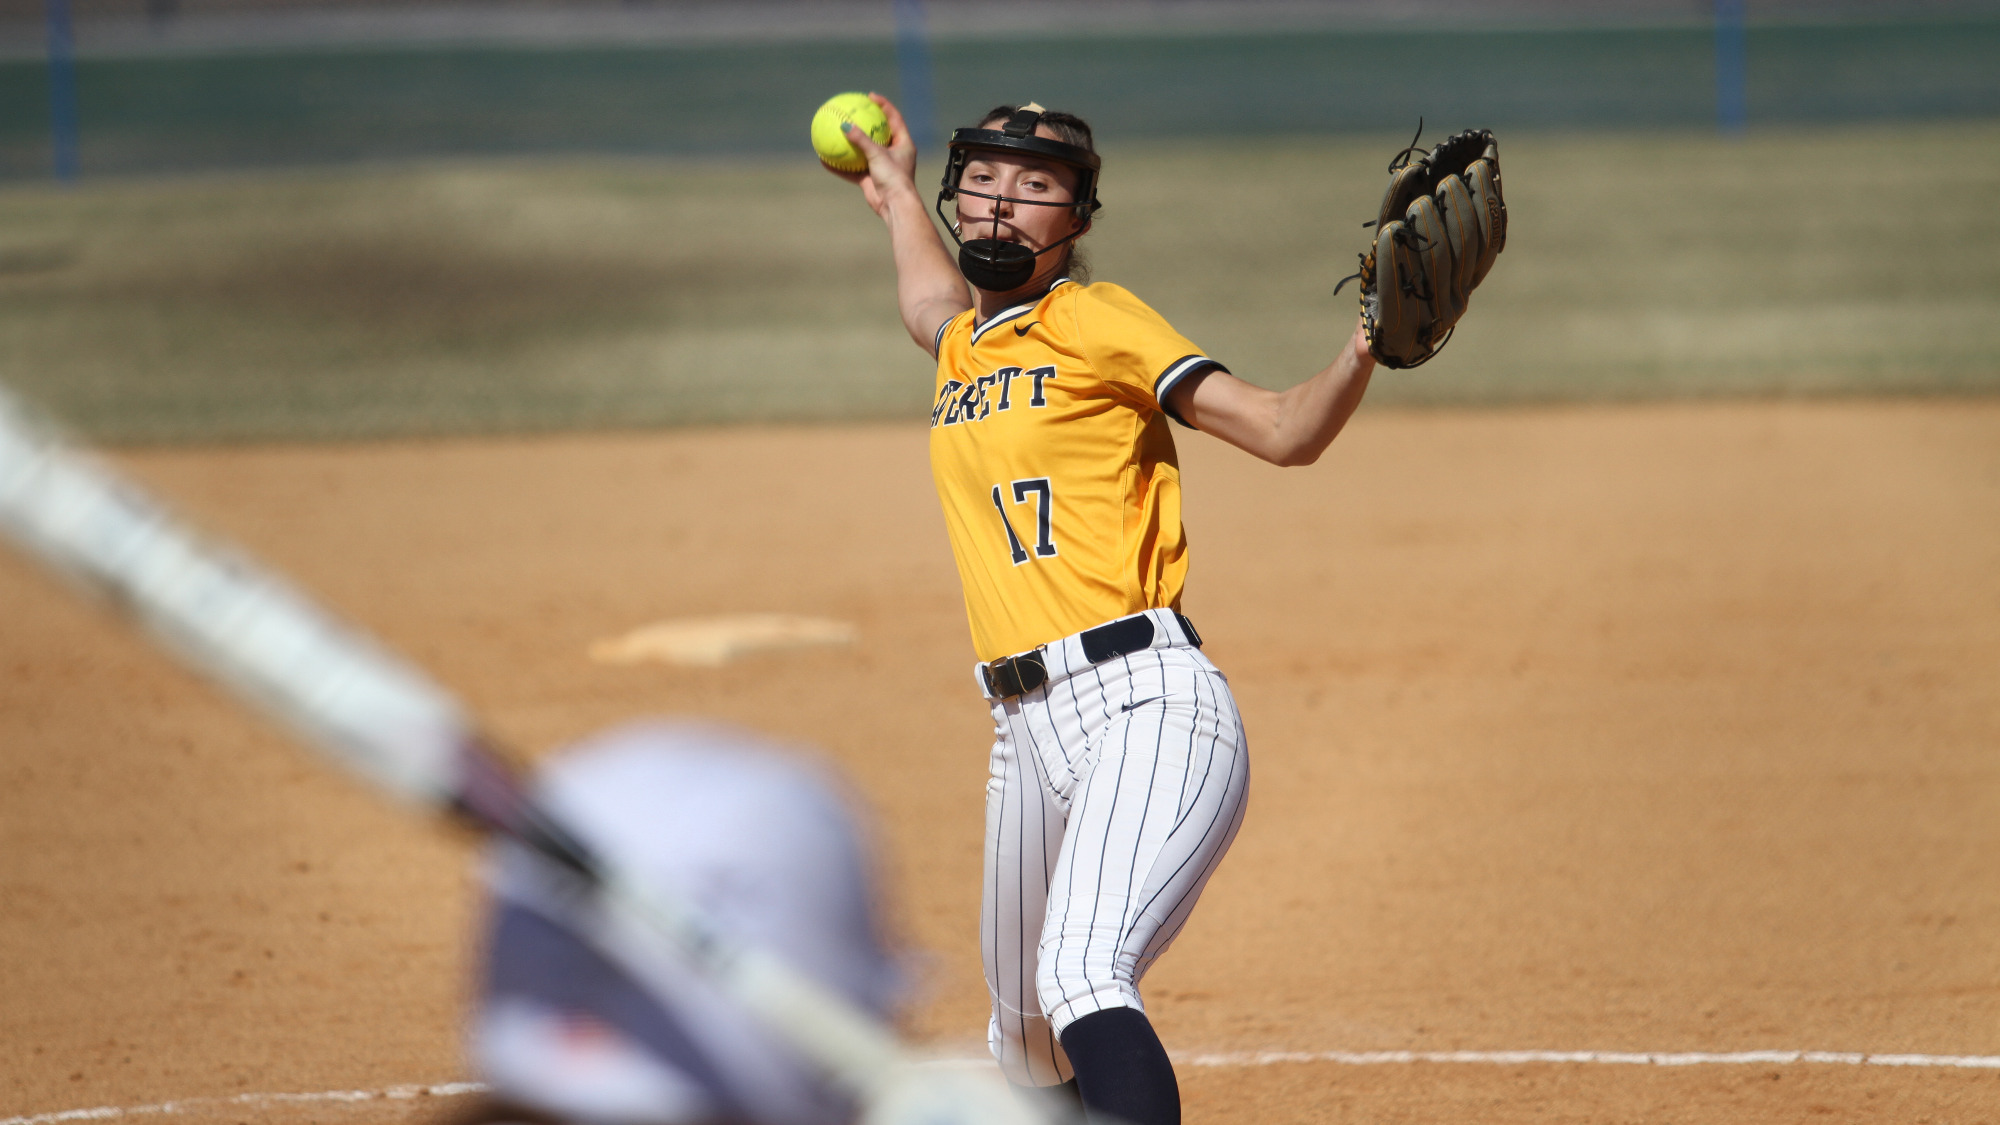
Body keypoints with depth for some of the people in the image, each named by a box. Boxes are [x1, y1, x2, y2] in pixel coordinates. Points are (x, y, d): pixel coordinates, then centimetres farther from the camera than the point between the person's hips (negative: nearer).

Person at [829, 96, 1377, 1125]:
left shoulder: (1093, 322, 0)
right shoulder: (962, 346, 21)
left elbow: (1283, 431, -7)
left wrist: (1366, 343, -24)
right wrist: (896, 194, 64)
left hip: (1145, 703, -8)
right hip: (1029, 732, 8)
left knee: (1081, 977, -31)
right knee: (1029, 1040, 18)